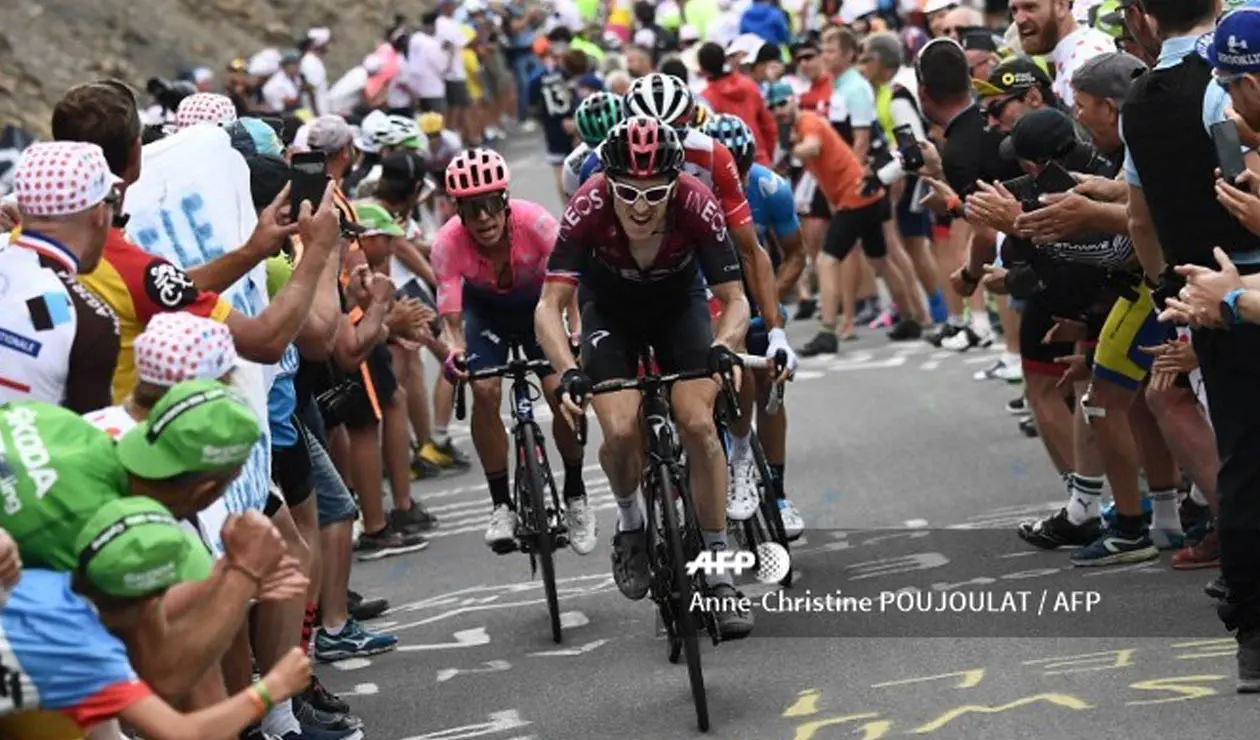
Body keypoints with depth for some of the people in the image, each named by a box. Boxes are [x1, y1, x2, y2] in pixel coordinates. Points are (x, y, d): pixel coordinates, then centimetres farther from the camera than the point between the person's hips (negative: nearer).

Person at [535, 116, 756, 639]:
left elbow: (734, 299, -27)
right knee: (621, 432, -20)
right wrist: (568, 373, -49)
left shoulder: (696, 205, -33)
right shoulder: (589, 208, -35)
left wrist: (722, 348, -47)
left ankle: (718, 571, -5)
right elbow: (550, 306, -33)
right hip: (610, 309, 0)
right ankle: (629, 521, 13)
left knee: (697, 423, -18)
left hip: (680, 304, 0)